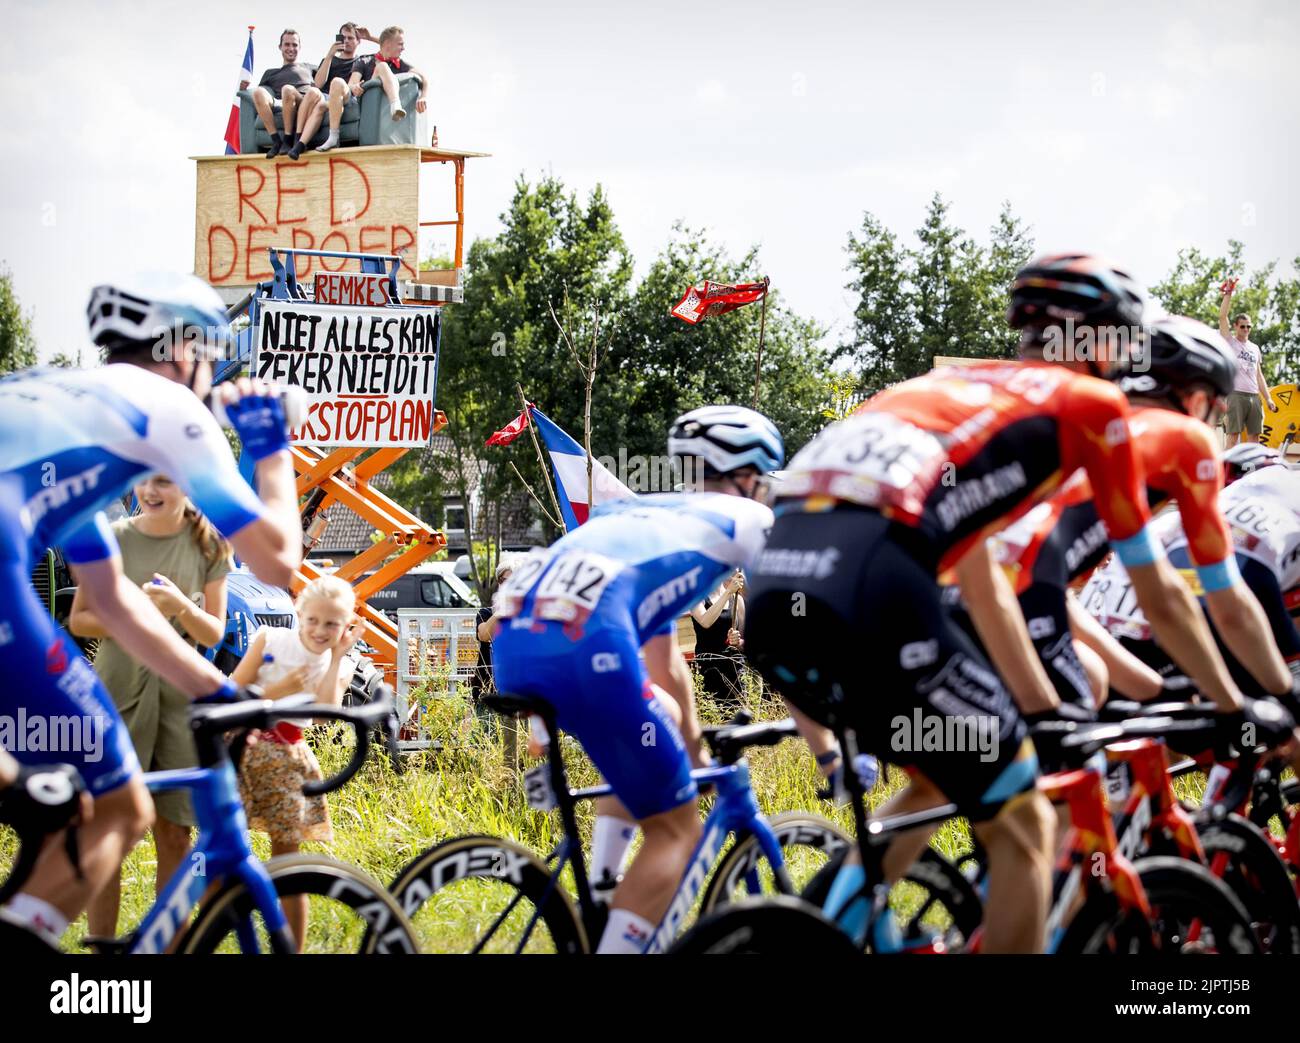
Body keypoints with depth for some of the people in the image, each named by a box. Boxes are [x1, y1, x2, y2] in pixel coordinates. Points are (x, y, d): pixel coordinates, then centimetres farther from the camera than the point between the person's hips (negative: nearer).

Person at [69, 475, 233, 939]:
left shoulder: (208, 547, 2)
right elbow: (78, 620, 1)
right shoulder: (113, 539, -2)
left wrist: (181, 606, -17)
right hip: (118, 695, -1)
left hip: (180, 698, 1)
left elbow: (213, 634, 3)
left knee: (174, 836, 5)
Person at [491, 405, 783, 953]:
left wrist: (694, 750, 57)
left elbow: (662, 661, 48)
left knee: (661, 721, 33)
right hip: (587, 643, -7)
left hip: (511, 645, 7)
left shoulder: (643, 511, 39)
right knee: (676, 828, 8)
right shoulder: (746, 519, 21)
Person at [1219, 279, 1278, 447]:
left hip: (1254, 395, 6)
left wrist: (1268, 398, 13)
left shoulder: (1255, 348, 20)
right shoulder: (1230, 342, 5)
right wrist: (1228, 294, -8)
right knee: (1234, 434, -10)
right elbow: (1222, 316, -6)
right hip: (1236, 394, -6)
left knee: (1254, 435, 3)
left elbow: (1259, 375, 20)